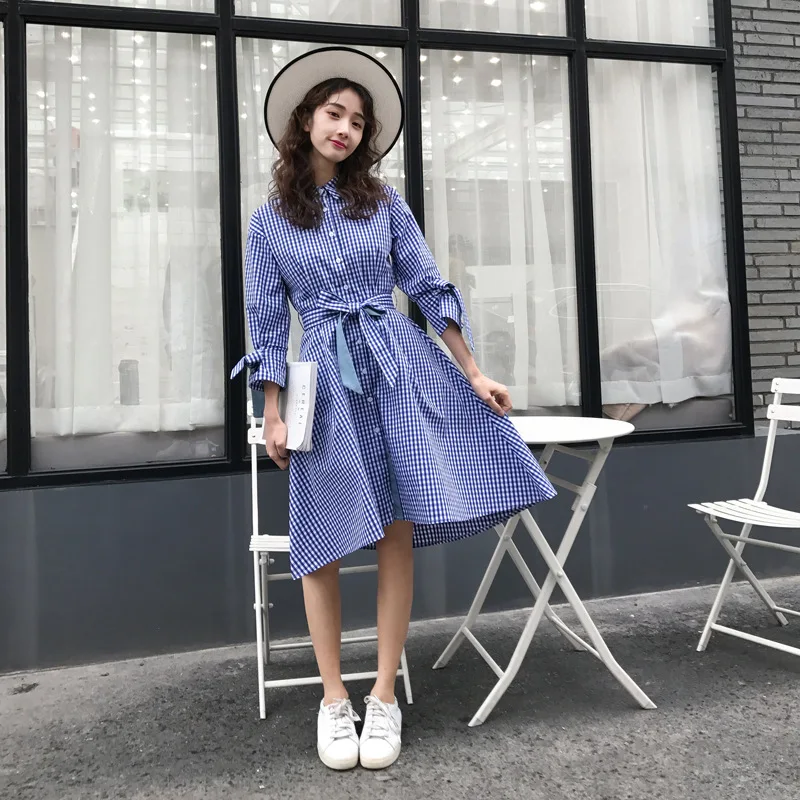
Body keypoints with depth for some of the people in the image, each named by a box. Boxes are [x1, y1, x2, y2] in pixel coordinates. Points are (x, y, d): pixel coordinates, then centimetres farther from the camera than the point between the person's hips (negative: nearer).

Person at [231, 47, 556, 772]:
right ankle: (334, 699, 17)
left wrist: (474, 374, 3)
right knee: (323, 542, 1)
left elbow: (430, 289, 8)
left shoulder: (384, 202, 9)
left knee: (398, 533, -2)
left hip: (401, 366, 1)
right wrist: (274, 417, 0)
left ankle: (385, 696, 12)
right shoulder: (270, 222, 8)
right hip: (327, 379, 0)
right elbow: (267, 325, 7)